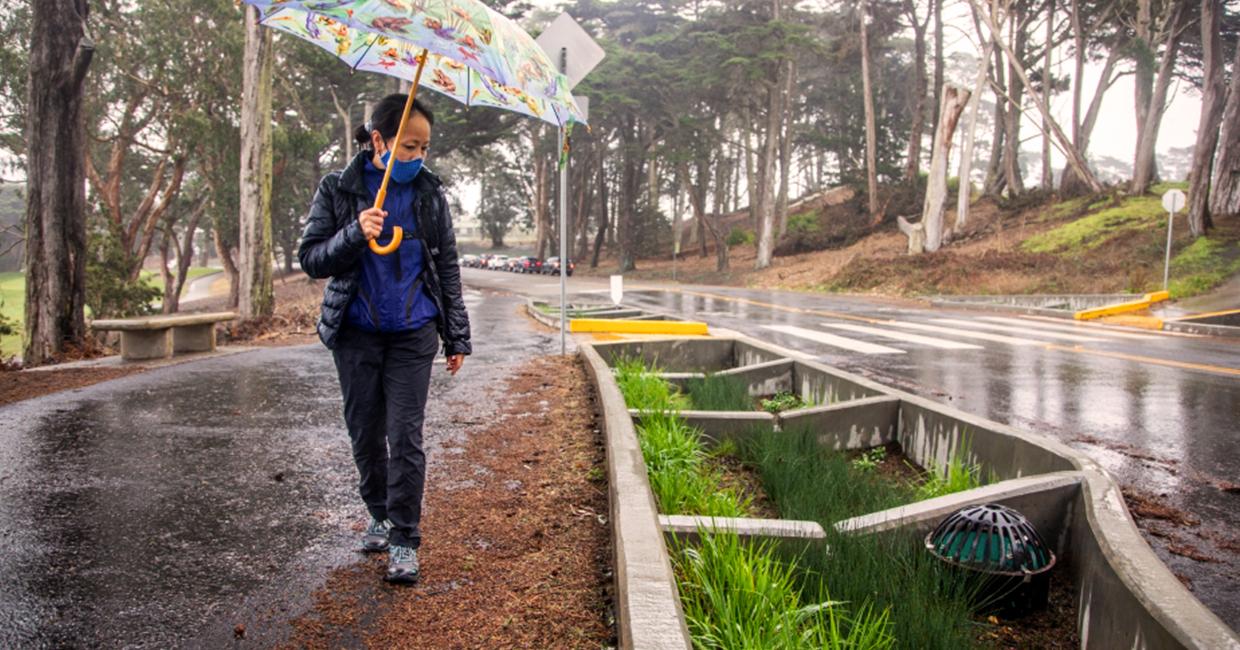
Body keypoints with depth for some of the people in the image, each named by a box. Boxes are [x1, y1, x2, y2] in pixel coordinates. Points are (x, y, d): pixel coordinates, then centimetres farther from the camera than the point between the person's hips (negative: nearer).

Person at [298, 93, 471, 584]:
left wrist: (457, 336, 6)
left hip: (413, 333, 0)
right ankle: (380, 515, 32)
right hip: (356, 333, 1)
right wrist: (355, 234, -22)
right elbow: (311, 259, -3)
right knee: (365, 432, 11)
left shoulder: (429, 192, 3)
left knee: (405, 436, -4)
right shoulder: (338, 189, -2)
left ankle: (405, 539, 6)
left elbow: (447, 267, 7)